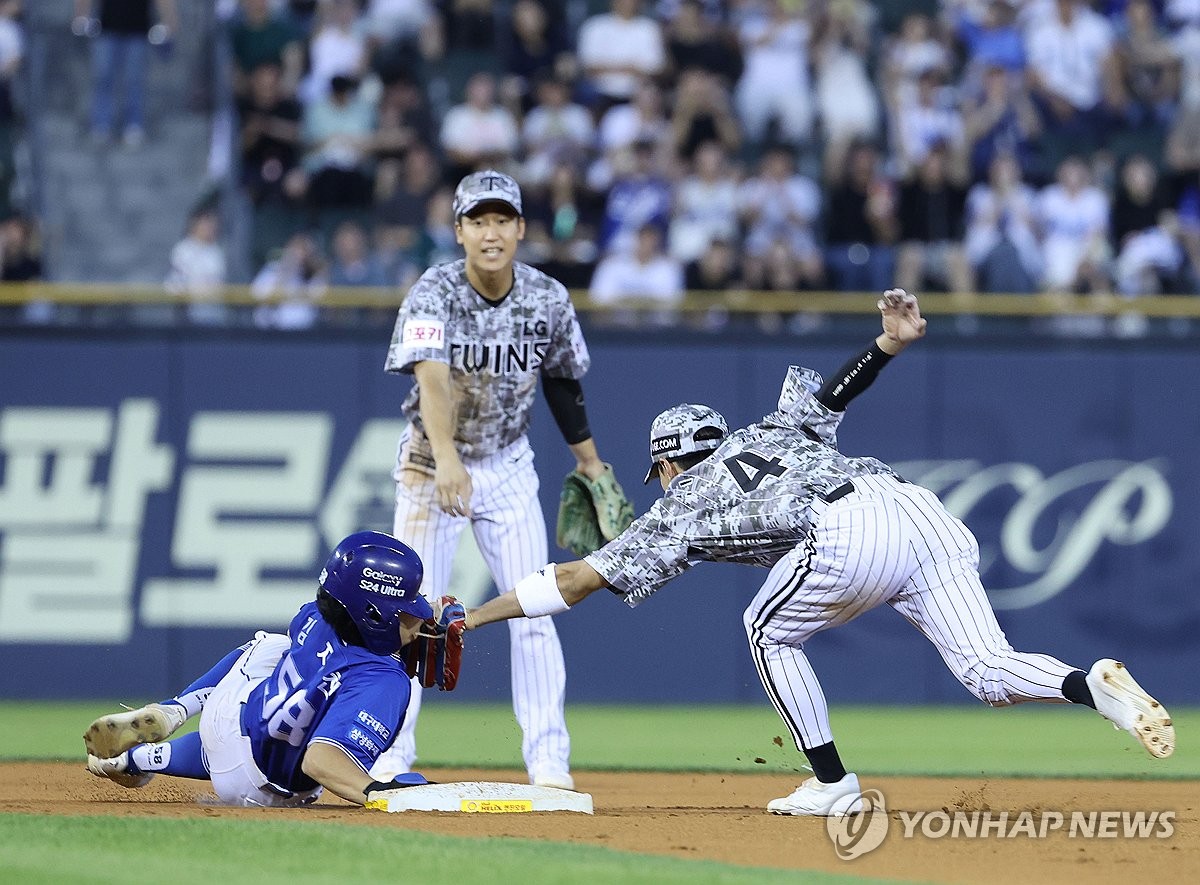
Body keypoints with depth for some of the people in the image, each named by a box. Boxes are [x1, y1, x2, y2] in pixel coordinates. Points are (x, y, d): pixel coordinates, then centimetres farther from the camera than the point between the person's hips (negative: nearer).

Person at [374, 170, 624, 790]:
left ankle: (547, 761, -1)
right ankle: (389, 757, 4)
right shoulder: (434, 293, -20)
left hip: (508, 467, 3)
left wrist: (588, 460, 16)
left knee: (532, 615, -4)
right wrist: (447, 459, -51)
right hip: (431, 464, -3)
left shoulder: (548, 300, -8)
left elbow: (561, 382, 9)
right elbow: (432, 378, -36)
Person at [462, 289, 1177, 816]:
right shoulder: (767, 433, 38)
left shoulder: (681, 509, 22)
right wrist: (893, 343, 11)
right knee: (991, 670, 1)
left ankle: (833, 783, 14)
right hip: (921, 506, 6)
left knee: (771, 633, 22)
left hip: (849, 538, -5)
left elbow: (575, 579, 21)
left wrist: (466, 619, 26)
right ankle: (1092, 685, -29)